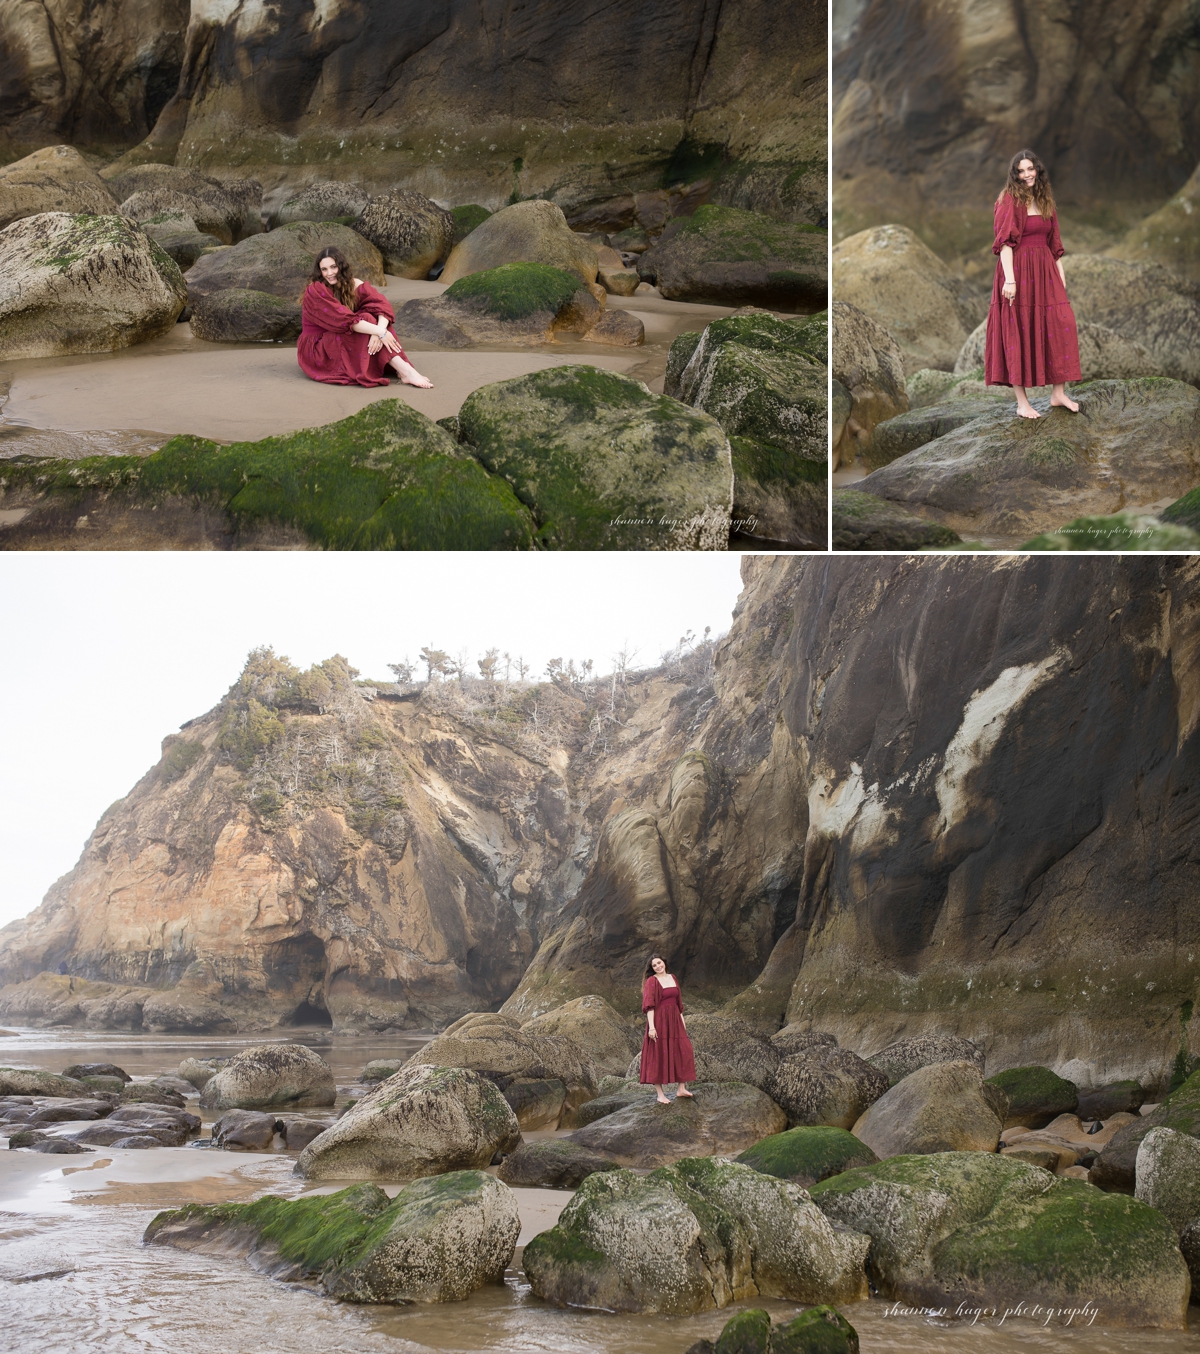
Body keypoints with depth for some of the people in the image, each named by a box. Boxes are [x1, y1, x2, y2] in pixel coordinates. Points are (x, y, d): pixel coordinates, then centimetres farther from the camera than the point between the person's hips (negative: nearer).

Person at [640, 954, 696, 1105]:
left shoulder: (672, 978, 14)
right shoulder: (651, 981, -6)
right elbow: (649, 1005, -13)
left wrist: (682, 1020, 15)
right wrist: (651, 1027, -21)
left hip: (674, 1021, 6)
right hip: (659, 1021, -6)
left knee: (684, 1052, 0)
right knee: (658, 1055, -3)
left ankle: (682, 1089, 7)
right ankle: (660, 1094, -2)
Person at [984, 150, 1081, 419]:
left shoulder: (1044, 201, 15)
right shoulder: (1009, 200, -5)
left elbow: (1053, 241, 17)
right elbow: (1005, 242, -13)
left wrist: (1060, 273, 9)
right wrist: (1009, 279, -22)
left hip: (1044, 272, 6)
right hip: (1018, 270, -6)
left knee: (1060, 326, -2)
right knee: (1018, 333, -3)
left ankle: (1058, 393, 6)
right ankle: (1022, 402, 0)